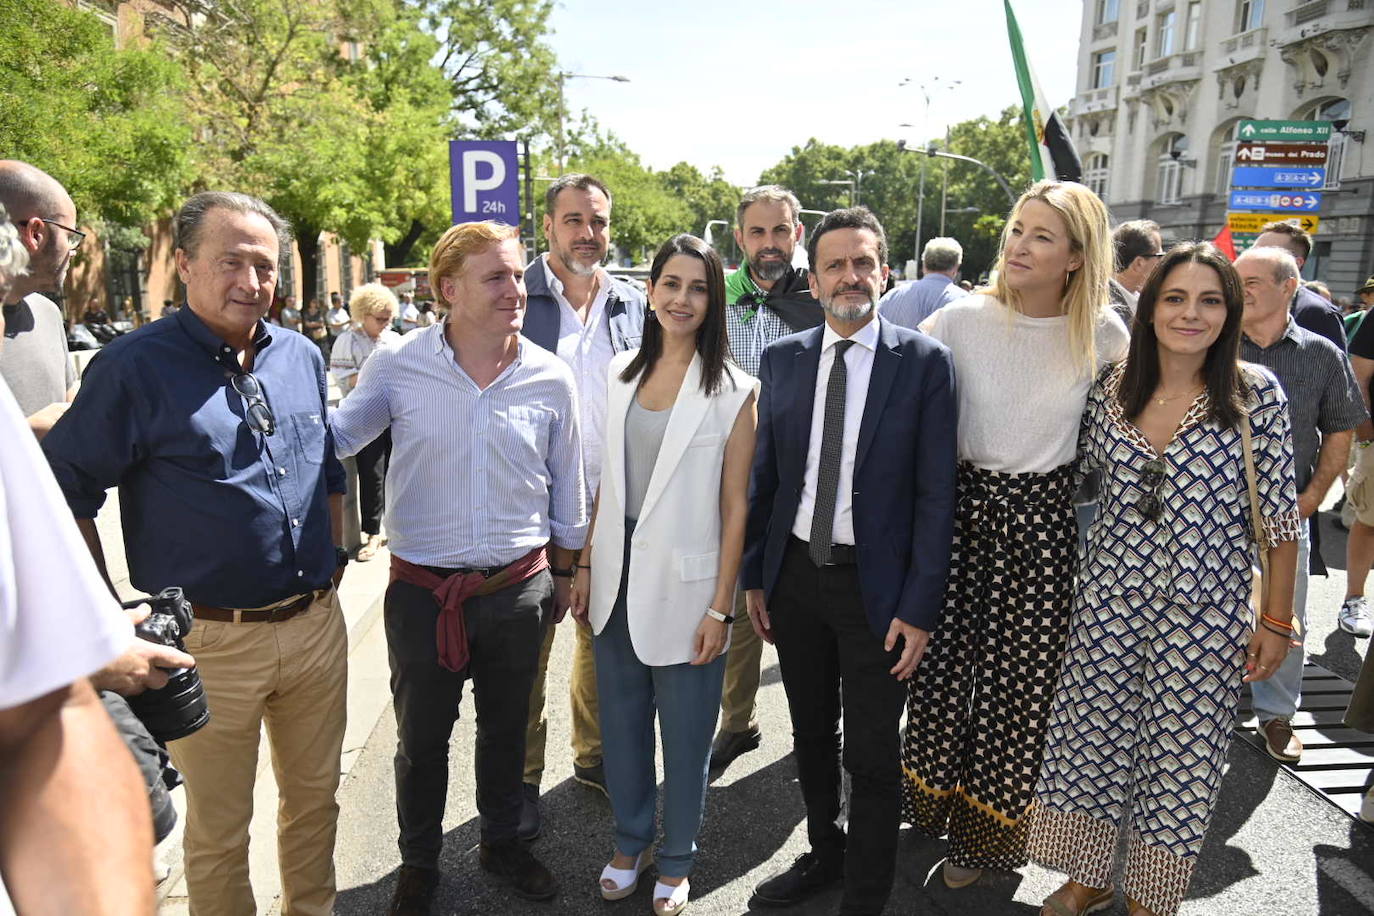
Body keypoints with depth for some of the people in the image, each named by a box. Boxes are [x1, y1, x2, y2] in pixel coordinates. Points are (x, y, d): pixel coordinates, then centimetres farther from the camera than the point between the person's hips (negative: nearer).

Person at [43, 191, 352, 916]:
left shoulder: (302, 357, 6)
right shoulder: (135, 366, -10)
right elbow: (65, 489, -6)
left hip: (317, 625, 5)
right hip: (211, 641, -5)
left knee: (316, 799, 20)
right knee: (218, 831, 12)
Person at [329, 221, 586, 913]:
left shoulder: (551, 378, -5)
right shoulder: (397, 365, -10)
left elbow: (566, 491, 6)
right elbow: (333, 438, 2)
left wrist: (563, 574, 13)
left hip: (520, 590, 1)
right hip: (422, 592, -1)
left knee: (505, 728, 20)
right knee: (421, 737, 16)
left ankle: (502, 841, 45)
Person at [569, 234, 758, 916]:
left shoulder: (732, 390, -9)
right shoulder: (622, 373, 5)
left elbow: (735, 505, -9)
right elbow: (608, 479, 10)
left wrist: (720, 608, -11)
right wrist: (585, 565, 9)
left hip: (684, 583, -4)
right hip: (617, 575, 4)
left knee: (684, 734, 11)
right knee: (621, 722, 17)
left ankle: (676, 859, 34)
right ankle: (631, 840, 40)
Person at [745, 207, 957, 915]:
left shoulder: (924, 362, -8)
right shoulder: (783, 358, 2)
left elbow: (935, 494, -9)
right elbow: (763, 472, 7)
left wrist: (919, 609, -12)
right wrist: (754, 574, 6)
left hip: (875, 584, -4)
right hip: (794, 572, 4)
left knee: (872, 756, 9)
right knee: (811, 735, 21)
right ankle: (823, 854, 44)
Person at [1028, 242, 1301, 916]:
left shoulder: (1257, 393, -7)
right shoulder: (1111, 388, 0)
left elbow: (1277, 515, -3)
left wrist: (1276, 621, -2)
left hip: (1205, 613, -2)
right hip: (1109, 600, 2)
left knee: (1180, 758, 10)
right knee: (1090, 736, 11)